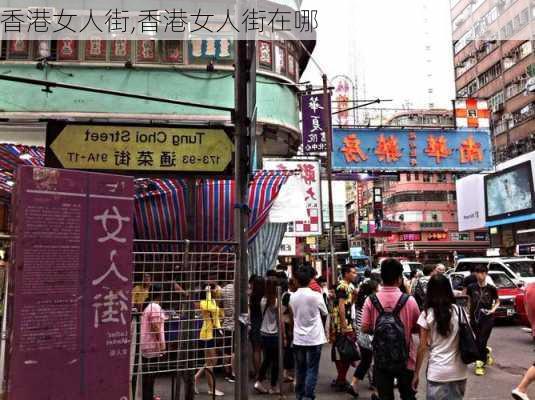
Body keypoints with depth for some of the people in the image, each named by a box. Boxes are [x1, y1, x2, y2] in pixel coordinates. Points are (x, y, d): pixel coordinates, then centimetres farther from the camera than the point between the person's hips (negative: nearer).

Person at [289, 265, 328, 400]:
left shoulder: (292, 297, -1)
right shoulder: (316, 295, -13)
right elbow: (325, 312, 2)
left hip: (298, 339, 4)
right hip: (314, 338, -4)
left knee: (300, 369, 14)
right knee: (312, 370, 2)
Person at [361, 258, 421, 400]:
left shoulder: (370, 301, -10)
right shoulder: (409, 300, -12)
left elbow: (365, 328, -5)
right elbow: (417, 328, -2)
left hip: (381, 360, 1)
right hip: (406, 359, 0)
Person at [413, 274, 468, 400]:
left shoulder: (427, 314, -8)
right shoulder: (459, 311, -1)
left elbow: (422, 347, -6)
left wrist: (416, 373, 1)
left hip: (437, 372, -3)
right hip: (459, 371, 3)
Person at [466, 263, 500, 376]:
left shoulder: (491, 288, -6)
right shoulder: (471, 287, -2)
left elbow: (497, 301, 8)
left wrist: (493, 310, -8)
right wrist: (470, 313, 6)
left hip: (487, 318, -2)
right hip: (475, 318, 2)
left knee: (481, 342, -6)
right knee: (478, 342, 8)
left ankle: (480, 364, 11)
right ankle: (487, 352, 41)